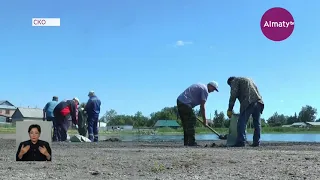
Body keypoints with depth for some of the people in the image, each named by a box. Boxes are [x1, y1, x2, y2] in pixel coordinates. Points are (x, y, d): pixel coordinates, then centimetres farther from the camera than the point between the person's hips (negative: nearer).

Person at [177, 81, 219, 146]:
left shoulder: (200, 85, 23)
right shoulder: (205, 90, -6)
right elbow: (202, 106, -9)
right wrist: (204, 119, -3)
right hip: (185, 104, -10)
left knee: (186, 123, 13)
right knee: (191, 121, -7)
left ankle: (186, 142, 15)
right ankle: (191, 142, -9)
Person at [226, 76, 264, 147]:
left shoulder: (235, 81, 15)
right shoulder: (248, 80, 36)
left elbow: (233, 96, 2)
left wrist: (230, 109, 4)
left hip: (248, 102, -7)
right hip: (258, 102, 7)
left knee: (242, 122, -7)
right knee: (257, 123, 10)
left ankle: (241, 142, -14)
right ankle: (256, 142, 9)